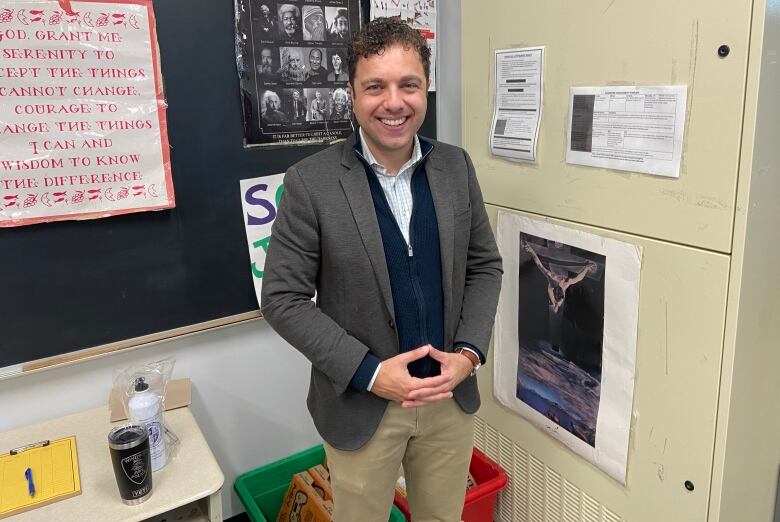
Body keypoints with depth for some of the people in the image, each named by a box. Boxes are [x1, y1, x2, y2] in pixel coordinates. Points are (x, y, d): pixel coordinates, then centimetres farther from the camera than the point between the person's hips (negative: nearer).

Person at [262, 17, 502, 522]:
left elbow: (485, 264, 5)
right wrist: (369, 372, -18)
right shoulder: (311, 182, -14)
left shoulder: (456, 166, -2)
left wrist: (469, 352, -9)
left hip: (451, 394, 4)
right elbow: (283, 298, -12)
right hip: (361, 402, -3)